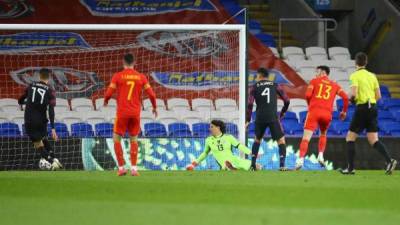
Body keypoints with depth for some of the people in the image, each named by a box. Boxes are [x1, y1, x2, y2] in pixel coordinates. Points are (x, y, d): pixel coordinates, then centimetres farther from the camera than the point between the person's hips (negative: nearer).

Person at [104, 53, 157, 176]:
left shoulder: (118, 76, -4)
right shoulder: (141, 77, 2)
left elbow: (109, 93, -6)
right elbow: (151, 94, 0)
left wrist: (105, 101, 17)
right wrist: (154, 107, 17)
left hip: (122, 112, -2)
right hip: (136, 113, 3)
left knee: (116, 139, 9)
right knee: (134, 139, 14)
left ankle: (121, 167, 2)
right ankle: (134, 168, 5)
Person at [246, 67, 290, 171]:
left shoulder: (255, 87, 9)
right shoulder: (275, 85, 10)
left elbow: (250, 104, 0)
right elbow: (287, 100, 8)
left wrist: (248, 120, 6)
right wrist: (282, 114, 22)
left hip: (260, 118, 2)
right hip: (273, 117, -2)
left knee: (257, 139, 24)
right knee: (281, 140, 3)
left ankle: (253, 165, 19)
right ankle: (282, 165, -15)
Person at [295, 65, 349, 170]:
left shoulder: (314, 81, 12)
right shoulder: (334, 85, 19)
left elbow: (308, 95, -1)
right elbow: (345, 97, 8)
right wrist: (344, 111, 20)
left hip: (314, 111, -2)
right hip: (327, 113, 3)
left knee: (306, 137, -7)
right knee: (323, 134, 27)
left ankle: (301, 160, -24)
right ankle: (321, 156, 8)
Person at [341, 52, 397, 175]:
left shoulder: (355, 76, -7)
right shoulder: (372, 76, 11)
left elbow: (354, 93, -18)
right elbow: (378, 96, 10)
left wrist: (351, 99, 4)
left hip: (362, 108, -6)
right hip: (373, 107, 6)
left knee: (350, 138, 7)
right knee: (374, 140, 4)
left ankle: (351, 168, 4)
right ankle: (389, 160, -18)